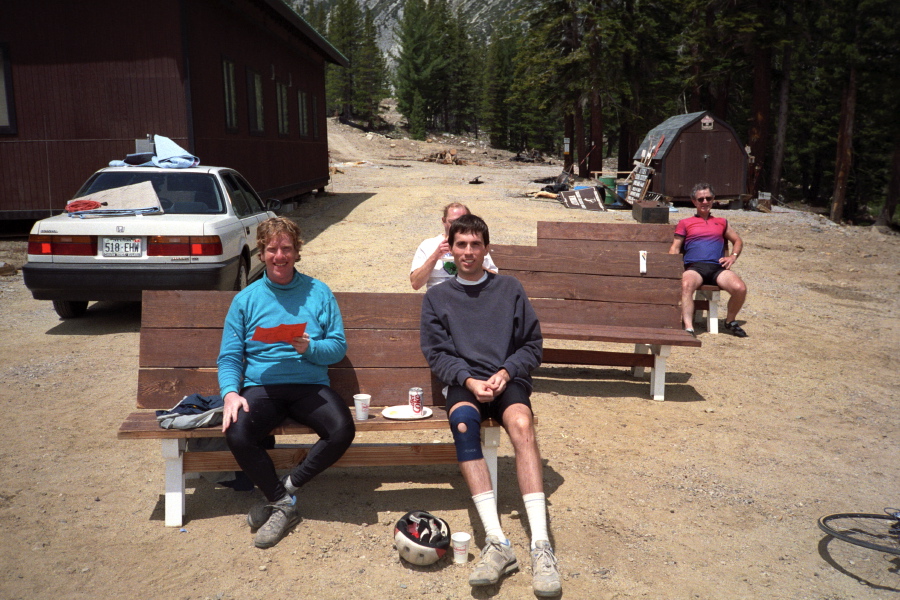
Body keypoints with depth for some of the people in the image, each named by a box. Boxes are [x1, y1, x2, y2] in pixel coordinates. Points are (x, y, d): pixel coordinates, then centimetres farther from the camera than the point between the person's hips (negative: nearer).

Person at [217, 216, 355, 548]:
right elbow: (229, 356, 5)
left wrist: (310, 348, -16)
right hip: (262, 386, 0)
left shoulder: (319, 292, 8)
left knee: (343, 431, -28)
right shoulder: (246, 298, 10)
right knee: (236, 434, -30)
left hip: (310, 386, 0)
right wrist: (231, 393, -14)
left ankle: (285, 489, -5)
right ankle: (285, 504, -6)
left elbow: (338, 346, 5)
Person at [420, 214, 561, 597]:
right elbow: (437, 354, 6)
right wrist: (469, 380, -12)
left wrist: (505, 372, -8)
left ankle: (541, 545, -38)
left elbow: (533, 345, 11)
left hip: (508, 379, 0)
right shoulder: (436, 297, 16)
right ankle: (496, 542, -39)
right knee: (462, 421, -36)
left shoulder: (510, 288, 15)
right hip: (463, 383, 0)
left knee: (522, 423, -34)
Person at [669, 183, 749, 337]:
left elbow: (738, 241, 33)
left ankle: (730, 321, 1)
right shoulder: (685, 223, 21)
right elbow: (675, 248, 14)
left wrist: (733, 256, 11)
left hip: (718, 267, 2)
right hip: (694, 267, -2)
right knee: (686, 285, -38)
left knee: (740, 288, -27)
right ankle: (689, 328, -46)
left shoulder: (722, 222, 29)